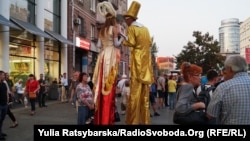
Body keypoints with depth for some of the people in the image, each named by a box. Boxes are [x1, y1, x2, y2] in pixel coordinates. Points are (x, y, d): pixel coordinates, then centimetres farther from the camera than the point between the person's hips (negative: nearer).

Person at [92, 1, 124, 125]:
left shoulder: (102, 30, 15)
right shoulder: (114, 28, -1)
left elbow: (99, 45, 11)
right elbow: (116, 44, -6)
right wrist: (122, 38, 12)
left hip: (103, 56, 6)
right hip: (111, 56, -6)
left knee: (102, 84, 6)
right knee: (110, 85, -6)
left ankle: (100, 119, 10)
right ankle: (107, 119, -5)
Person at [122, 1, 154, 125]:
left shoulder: (131, 28, -3)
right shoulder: (145, 28, 16)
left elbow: (131, 43, -10)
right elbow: (150, 43, 16)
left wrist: (124, 42, 7)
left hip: (137, 61, -6)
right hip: (145, 60, 6)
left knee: (135, 91, -7)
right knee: (144, 92, 7)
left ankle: (133, 120, -5)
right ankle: (144, 119, 10)